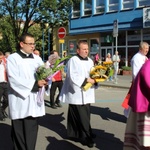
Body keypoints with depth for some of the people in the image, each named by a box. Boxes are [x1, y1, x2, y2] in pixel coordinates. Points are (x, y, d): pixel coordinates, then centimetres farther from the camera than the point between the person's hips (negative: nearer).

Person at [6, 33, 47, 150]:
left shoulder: (37, 59, 12)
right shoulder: (12, 58, -3)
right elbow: (14, 80, -13)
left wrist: (44, 79, -15)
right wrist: (34, 84, -18)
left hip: (34, 100, 4)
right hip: (19, 101, -4)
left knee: (32, 131, 6)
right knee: (19, 132, 3)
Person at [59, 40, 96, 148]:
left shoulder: (90, 61, 12)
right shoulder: (73, 60, -11)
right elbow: (73, 77, -19)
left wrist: (95, 79, -5)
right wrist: (86, 80, -20)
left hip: (86, 93, 8)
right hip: (76, 94, -7)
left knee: (86, 116, 10)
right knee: (82, 117, -5)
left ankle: (74, 134, 23)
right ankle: (86, 137, 3)